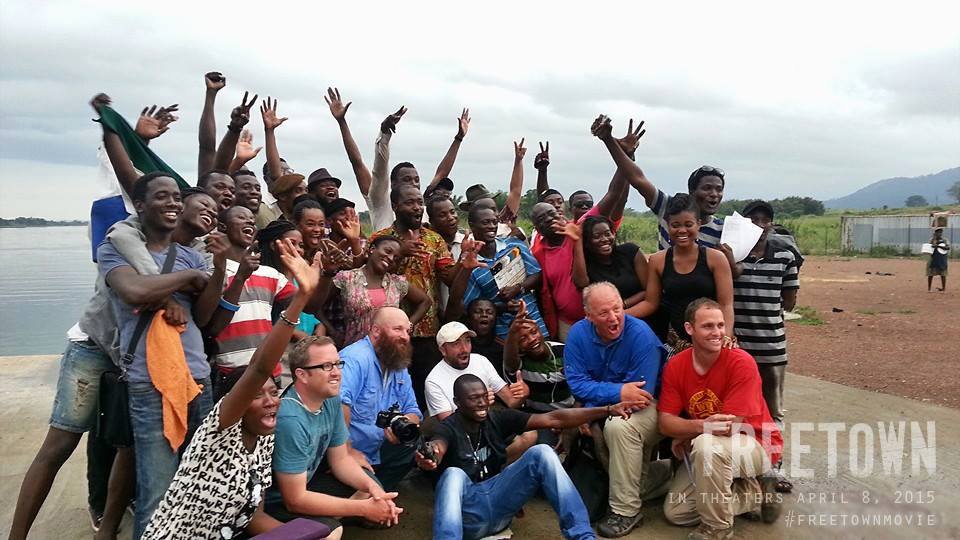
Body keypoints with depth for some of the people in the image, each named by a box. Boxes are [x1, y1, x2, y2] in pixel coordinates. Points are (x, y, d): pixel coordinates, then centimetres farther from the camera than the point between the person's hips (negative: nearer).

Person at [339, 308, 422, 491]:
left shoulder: (399, 367, 11)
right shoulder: (357, 358, -19)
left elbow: (412, 411, 12)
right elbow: (339, 402, -35)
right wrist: (347, 451, -30)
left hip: (377, 453, 9)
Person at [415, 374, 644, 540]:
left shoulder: (497, 418, -1)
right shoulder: (449, 427, -11)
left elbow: (552, 419, -7)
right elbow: (437, 447, -37)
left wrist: (608, 410, -15)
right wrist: (429, 457, -64)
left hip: (498, 499, 3)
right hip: (467, 510, -3)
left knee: (541, 453, -18)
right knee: (453, 474, -36)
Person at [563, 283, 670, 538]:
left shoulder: (641, 335, -24)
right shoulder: (578, 333, -10)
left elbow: (640, 395, -24)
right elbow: (577, 383, -14)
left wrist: (598, 397, -23)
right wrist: (618, 392, -28)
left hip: (648, 409, -6)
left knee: (618, 426, -33)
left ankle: (626, 511, -15)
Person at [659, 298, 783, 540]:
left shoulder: (741, 362, -22)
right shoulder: (675, 365, -8)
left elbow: (731, 425, -24)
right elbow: (665, 422, -13)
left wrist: (684, 435, -13)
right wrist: (701, 425, -32)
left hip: (755, 444, -5)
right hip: (706, 453, 6)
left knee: (707, 445, -37)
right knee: (675, 512, -2)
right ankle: (756, 493, 12)